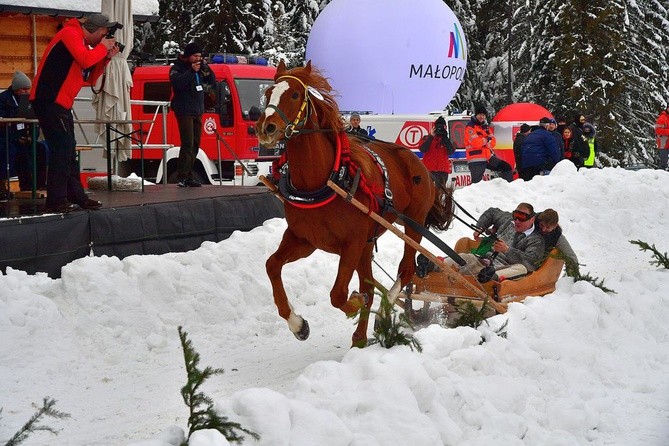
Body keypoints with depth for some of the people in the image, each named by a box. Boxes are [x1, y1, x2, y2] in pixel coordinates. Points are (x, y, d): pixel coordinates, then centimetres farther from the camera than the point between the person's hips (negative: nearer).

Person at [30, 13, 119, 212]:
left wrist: (106, 57, 9)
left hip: (61, 104, 10)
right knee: (62, 149, -12)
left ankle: (77, 197, 18)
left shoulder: (84, 43, 18)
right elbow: (85, 60, -24)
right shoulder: (70, 34, -10)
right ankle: (56, 200, -10)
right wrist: (103, 48, -8)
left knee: (68, 152, 12)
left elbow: (91, 78, 20)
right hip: (49, 100, -10)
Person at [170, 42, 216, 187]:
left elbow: (212, 82, 10)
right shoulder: (177, 68, -6)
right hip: (184, 112, -8)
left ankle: (188, 176, 12)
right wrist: (191, 71, -23)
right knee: (188, 143, -16)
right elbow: (177, 82, -24)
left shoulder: (200, 69, 14)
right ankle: (182, 177, -18)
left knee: (195, 144, 8)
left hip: (198, 112, 8)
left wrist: (205, 68, -4)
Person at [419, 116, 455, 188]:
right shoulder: (427, 138, 11)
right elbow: (422, 149, -8)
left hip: (442, 170, 2)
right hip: (429, 169, -2)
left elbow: (451, 152, -1)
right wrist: (431, 137, -10)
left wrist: (445, 139, -8)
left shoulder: (446, 140, 16)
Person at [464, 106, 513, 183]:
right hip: (476, 160, -8)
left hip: (488, 157, 8)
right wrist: (487, 140, -4)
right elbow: (475, 142, -20)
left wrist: (483, 142, -13)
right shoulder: (470, 127, -8)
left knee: (507, 168, 7)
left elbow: (493, 141, 8)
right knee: (476, 183, -14)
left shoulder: (485, 127, 16)